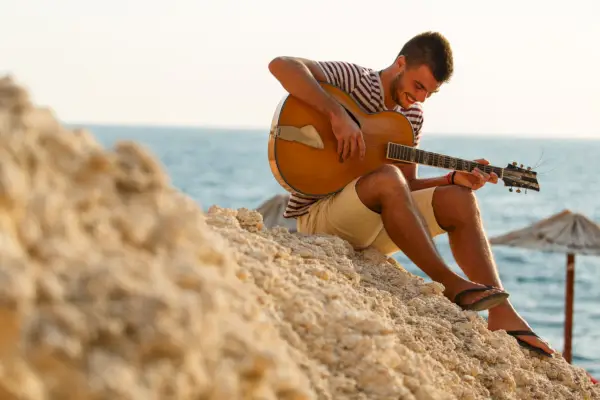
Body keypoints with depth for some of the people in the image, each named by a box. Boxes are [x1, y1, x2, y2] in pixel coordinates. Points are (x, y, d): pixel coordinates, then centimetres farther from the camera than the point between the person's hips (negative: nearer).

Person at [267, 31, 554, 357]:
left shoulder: (411, 115, 11)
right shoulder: (353, 79, -9)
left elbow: (407, 187, 11)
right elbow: (281, 65, -25)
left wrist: (454, 178, -7)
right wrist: (337, 114, -33)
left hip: (374, 226, 7)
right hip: (318, 217, -7)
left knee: (458, 199, -11)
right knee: (387, 178, -35)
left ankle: (502, 316, -17)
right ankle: (450, 285, -29)